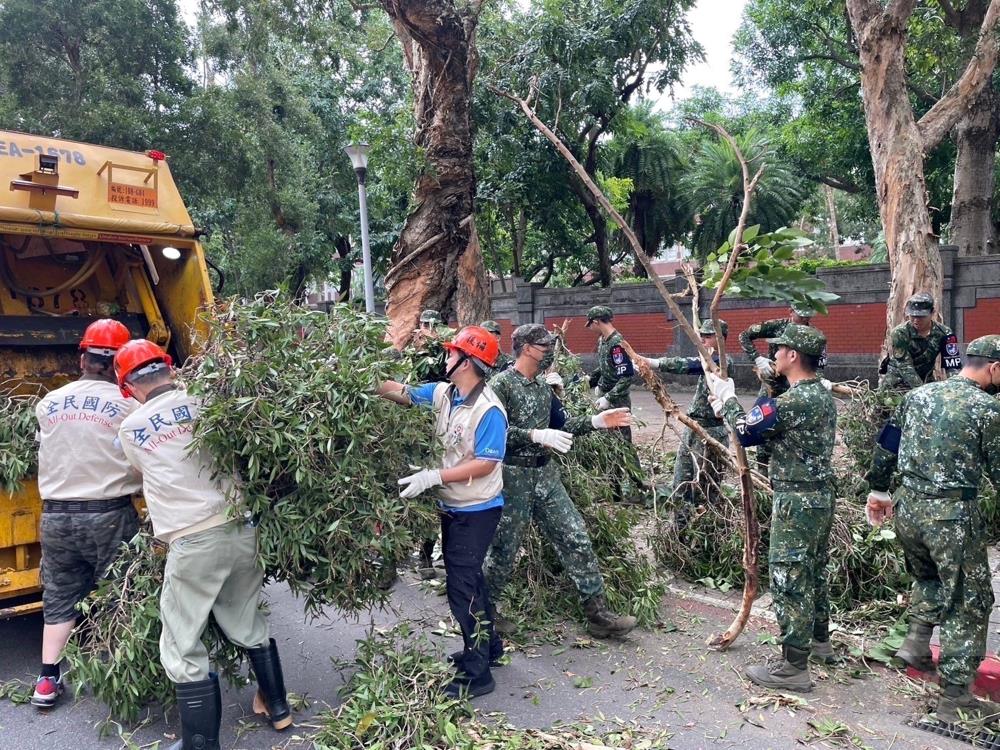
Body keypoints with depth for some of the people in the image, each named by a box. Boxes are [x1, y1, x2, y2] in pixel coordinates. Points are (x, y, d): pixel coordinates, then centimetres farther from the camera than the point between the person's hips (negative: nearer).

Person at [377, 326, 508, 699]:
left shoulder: (488, 410, -24)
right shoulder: (444, 394, -1)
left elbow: (485, 465, -26)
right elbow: (403, 392, 8)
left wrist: (432, 477, -31)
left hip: (477, 511, -9)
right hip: (452, 507, 9)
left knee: (461, 586, -4)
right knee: (467, 576, 20)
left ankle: (476, 673, 8)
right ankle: (488, 645, 39)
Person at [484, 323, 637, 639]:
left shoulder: (543, 385, 11)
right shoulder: (501, 384, -12)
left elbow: (560, 424, 18)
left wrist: (595, 421, 5)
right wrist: (536, 435, -33)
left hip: (545, 473, 7)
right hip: (513, 476, -7)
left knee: (576, 538, 4)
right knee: (504, 550, 4)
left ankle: (598, 615, 12)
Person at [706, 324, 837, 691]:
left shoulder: (792, 401, -23)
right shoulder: (823, 395, 8)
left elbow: (746, 431, -12)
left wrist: (726, 398, 3)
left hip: (797, 501, -10)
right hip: (821, 495, 10)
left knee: (789, 579, -3)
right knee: (814, 570, 23)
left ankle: (794, 667, 4)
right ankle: (819, 640, 39)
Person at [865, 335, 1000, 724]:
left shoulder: (918, 395, 7)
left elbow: (886, 444, 13)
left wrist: (878, 490, 23)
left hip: (908, 508, 6)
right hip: (953, 515, -6)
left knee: (927, 578, 32)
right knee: (968, 602, 7)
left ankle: (916, 642, 25)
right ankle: (955, 698, 11)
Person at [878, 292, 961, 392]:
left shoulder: (944, 333, -7)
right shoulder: (899, 333, -16)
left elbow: (953, 367, -11)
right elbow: (905, 368, -22)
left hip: (925, 382, 3)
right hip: (896, 385, -2)